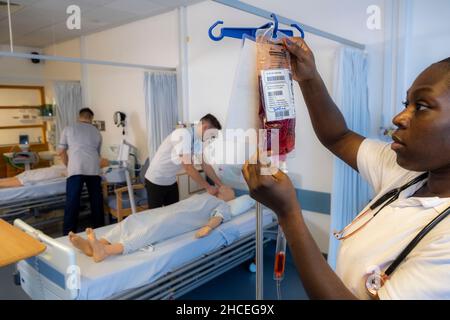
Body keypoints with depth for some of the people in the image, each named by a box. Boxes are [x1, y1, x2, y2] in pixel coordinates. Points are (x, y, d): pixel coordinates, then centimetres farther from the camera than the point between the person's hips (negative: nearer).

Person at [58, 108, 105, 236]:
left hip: (76, 169, -2)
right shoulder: (96, 132, 22)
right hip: (94, 169, 2)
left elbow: (61, 152, 15)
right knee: (96, 201, 12)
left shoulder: (68, 129, 16)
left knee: (72, 203, 1)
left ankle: (68, 234, 4)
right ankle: (99, 229, 22)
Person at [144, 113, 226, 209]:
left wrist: (221, 185, 0)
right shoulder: (183, 134, -28)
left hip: (171, 181, 7)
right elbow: (188, 167, -31)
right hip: (156, 181, -7)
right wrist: (208, 187, -23)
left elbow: (205, 165, 5)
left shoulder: (198, 142, -3)